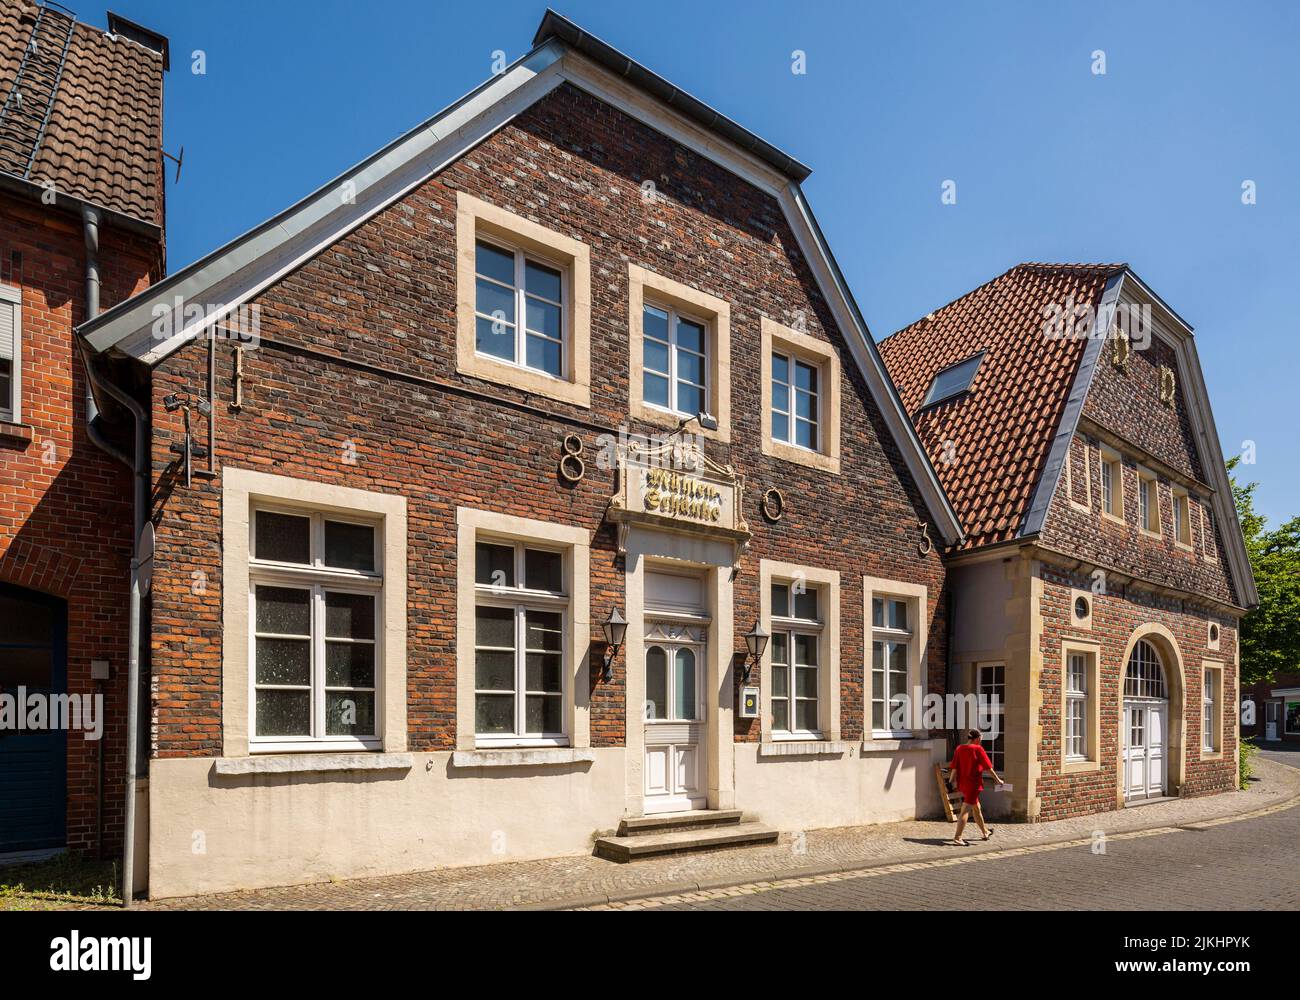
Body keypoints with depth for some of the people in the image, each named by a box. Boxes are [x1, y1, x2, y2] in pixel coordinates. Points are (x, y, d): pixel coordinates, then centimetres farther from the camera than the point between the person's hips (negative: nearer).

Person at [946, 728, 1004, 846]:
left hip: (962, 784, 6)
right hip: (973, 784, -6)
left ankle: (985, 832, 40)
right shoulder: (978, 749, -11)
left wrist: (952, 780, 7)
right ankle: (957, 838, -10)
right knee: (965, 811, -6)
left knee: (976, 808, 23)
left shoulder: (959, 749, 4)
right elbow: (988, 767, -6)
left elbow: (954, 768, 1)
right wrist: (998, 780, 4)